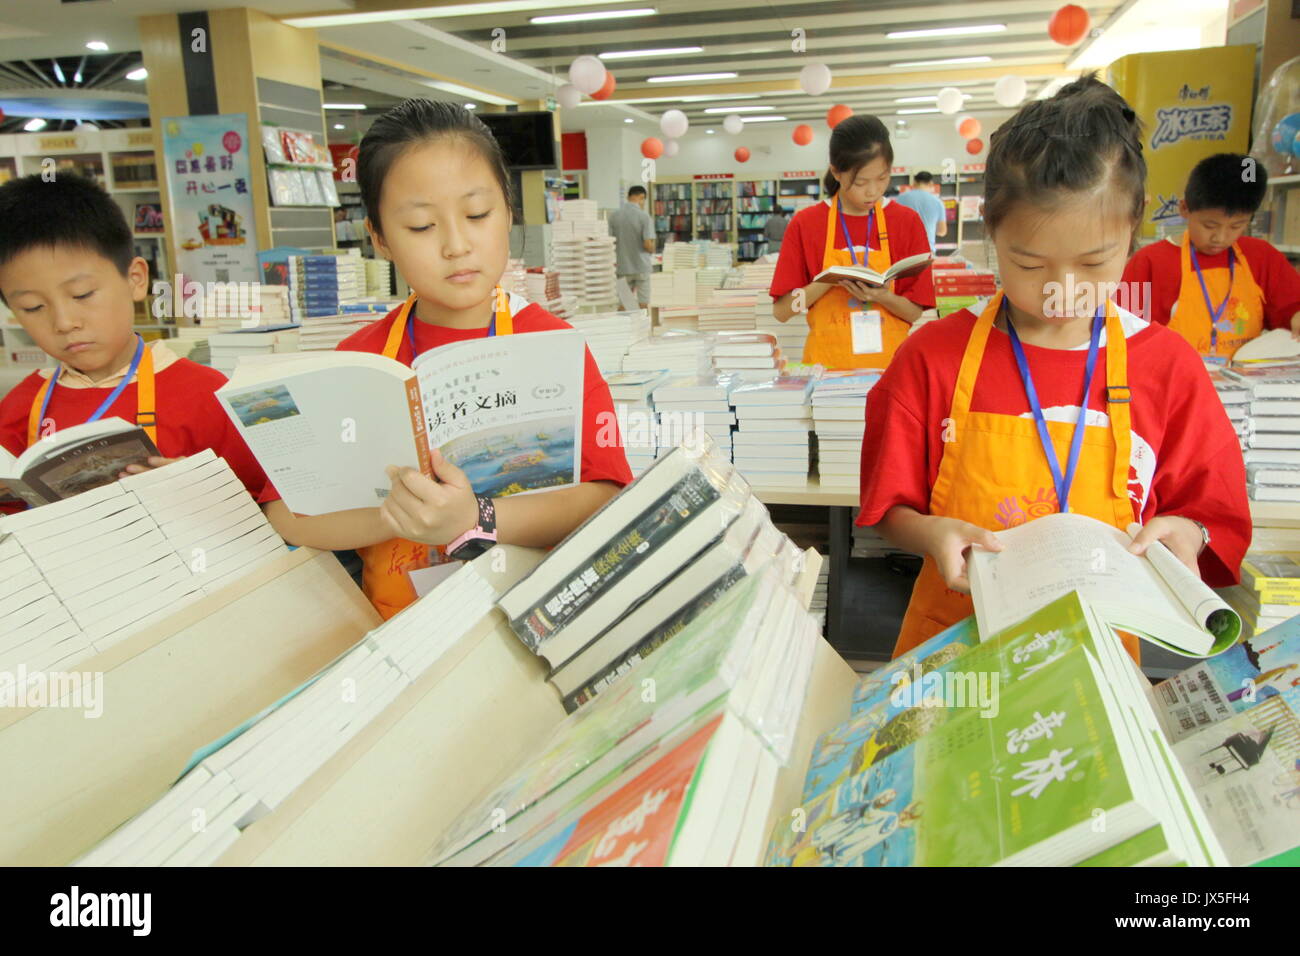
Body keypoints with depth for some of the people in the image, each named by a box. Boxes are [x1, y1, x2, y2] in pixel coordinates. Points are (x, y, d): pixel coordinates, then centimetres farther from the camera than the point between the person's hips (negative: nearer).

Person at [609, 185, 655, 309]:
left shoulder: (614, 215, 0)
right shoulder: (644, 216, -12)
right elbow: (648, 244, -16)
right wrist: (652, 250, 6)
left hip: (623, 267, 4)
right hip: (641, 266, -4)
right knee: (643, 305, 4)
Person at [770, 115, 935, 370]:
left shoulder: (907, 221, 3)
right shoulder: (805, 224, 0)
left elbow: (915, 312, 3)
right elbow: (781, 311, -2)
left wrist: (881, 296, -15)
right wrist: (829, 281, -15)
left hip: (890, 361, 1)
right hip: (827, 363, 0)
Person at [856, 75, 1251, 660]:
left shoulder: (1167, 364, 0)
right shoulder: (934, 356, -4)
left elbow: (1216, 513, 9)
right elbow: (889, 507, 1)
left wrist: (1186, 533, -12)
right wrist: (930, 534, -18)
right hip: (952, 637, -3)